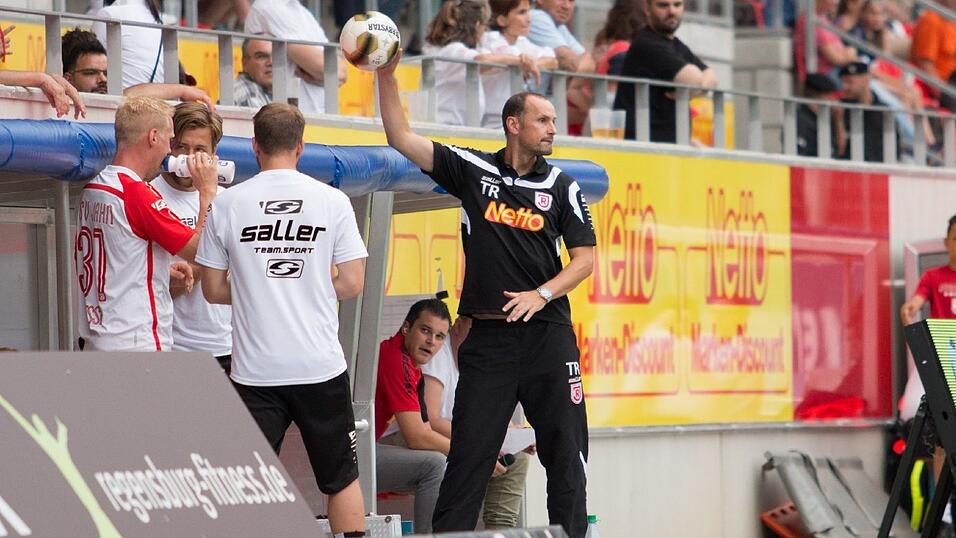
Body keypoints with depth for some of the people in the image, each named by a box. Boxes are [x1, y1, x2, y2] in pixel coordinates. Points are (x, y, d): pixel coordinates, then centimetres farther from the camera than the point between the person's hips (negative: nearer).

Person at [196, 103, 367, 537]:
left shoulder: (228, 204, -1)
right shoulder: (332, 201, -2)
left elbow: (213, 290, 5)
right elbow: (352, 284, -1)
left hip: (255, 370, 0)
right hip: (320, 366, 0)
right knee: (342, 477, 12)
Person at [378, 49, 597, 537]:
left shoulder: (561, 187, 7)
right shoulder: (472, 170, 4)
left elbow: (585, 258, 5)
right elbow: (401, 139, 1)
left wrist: (542, 294, -11)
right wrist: (387, 76, -8)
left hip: (547, 332, 1)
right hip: (488, 336, -1)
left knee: (565, 451, 2)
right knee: (469, 450, -2)